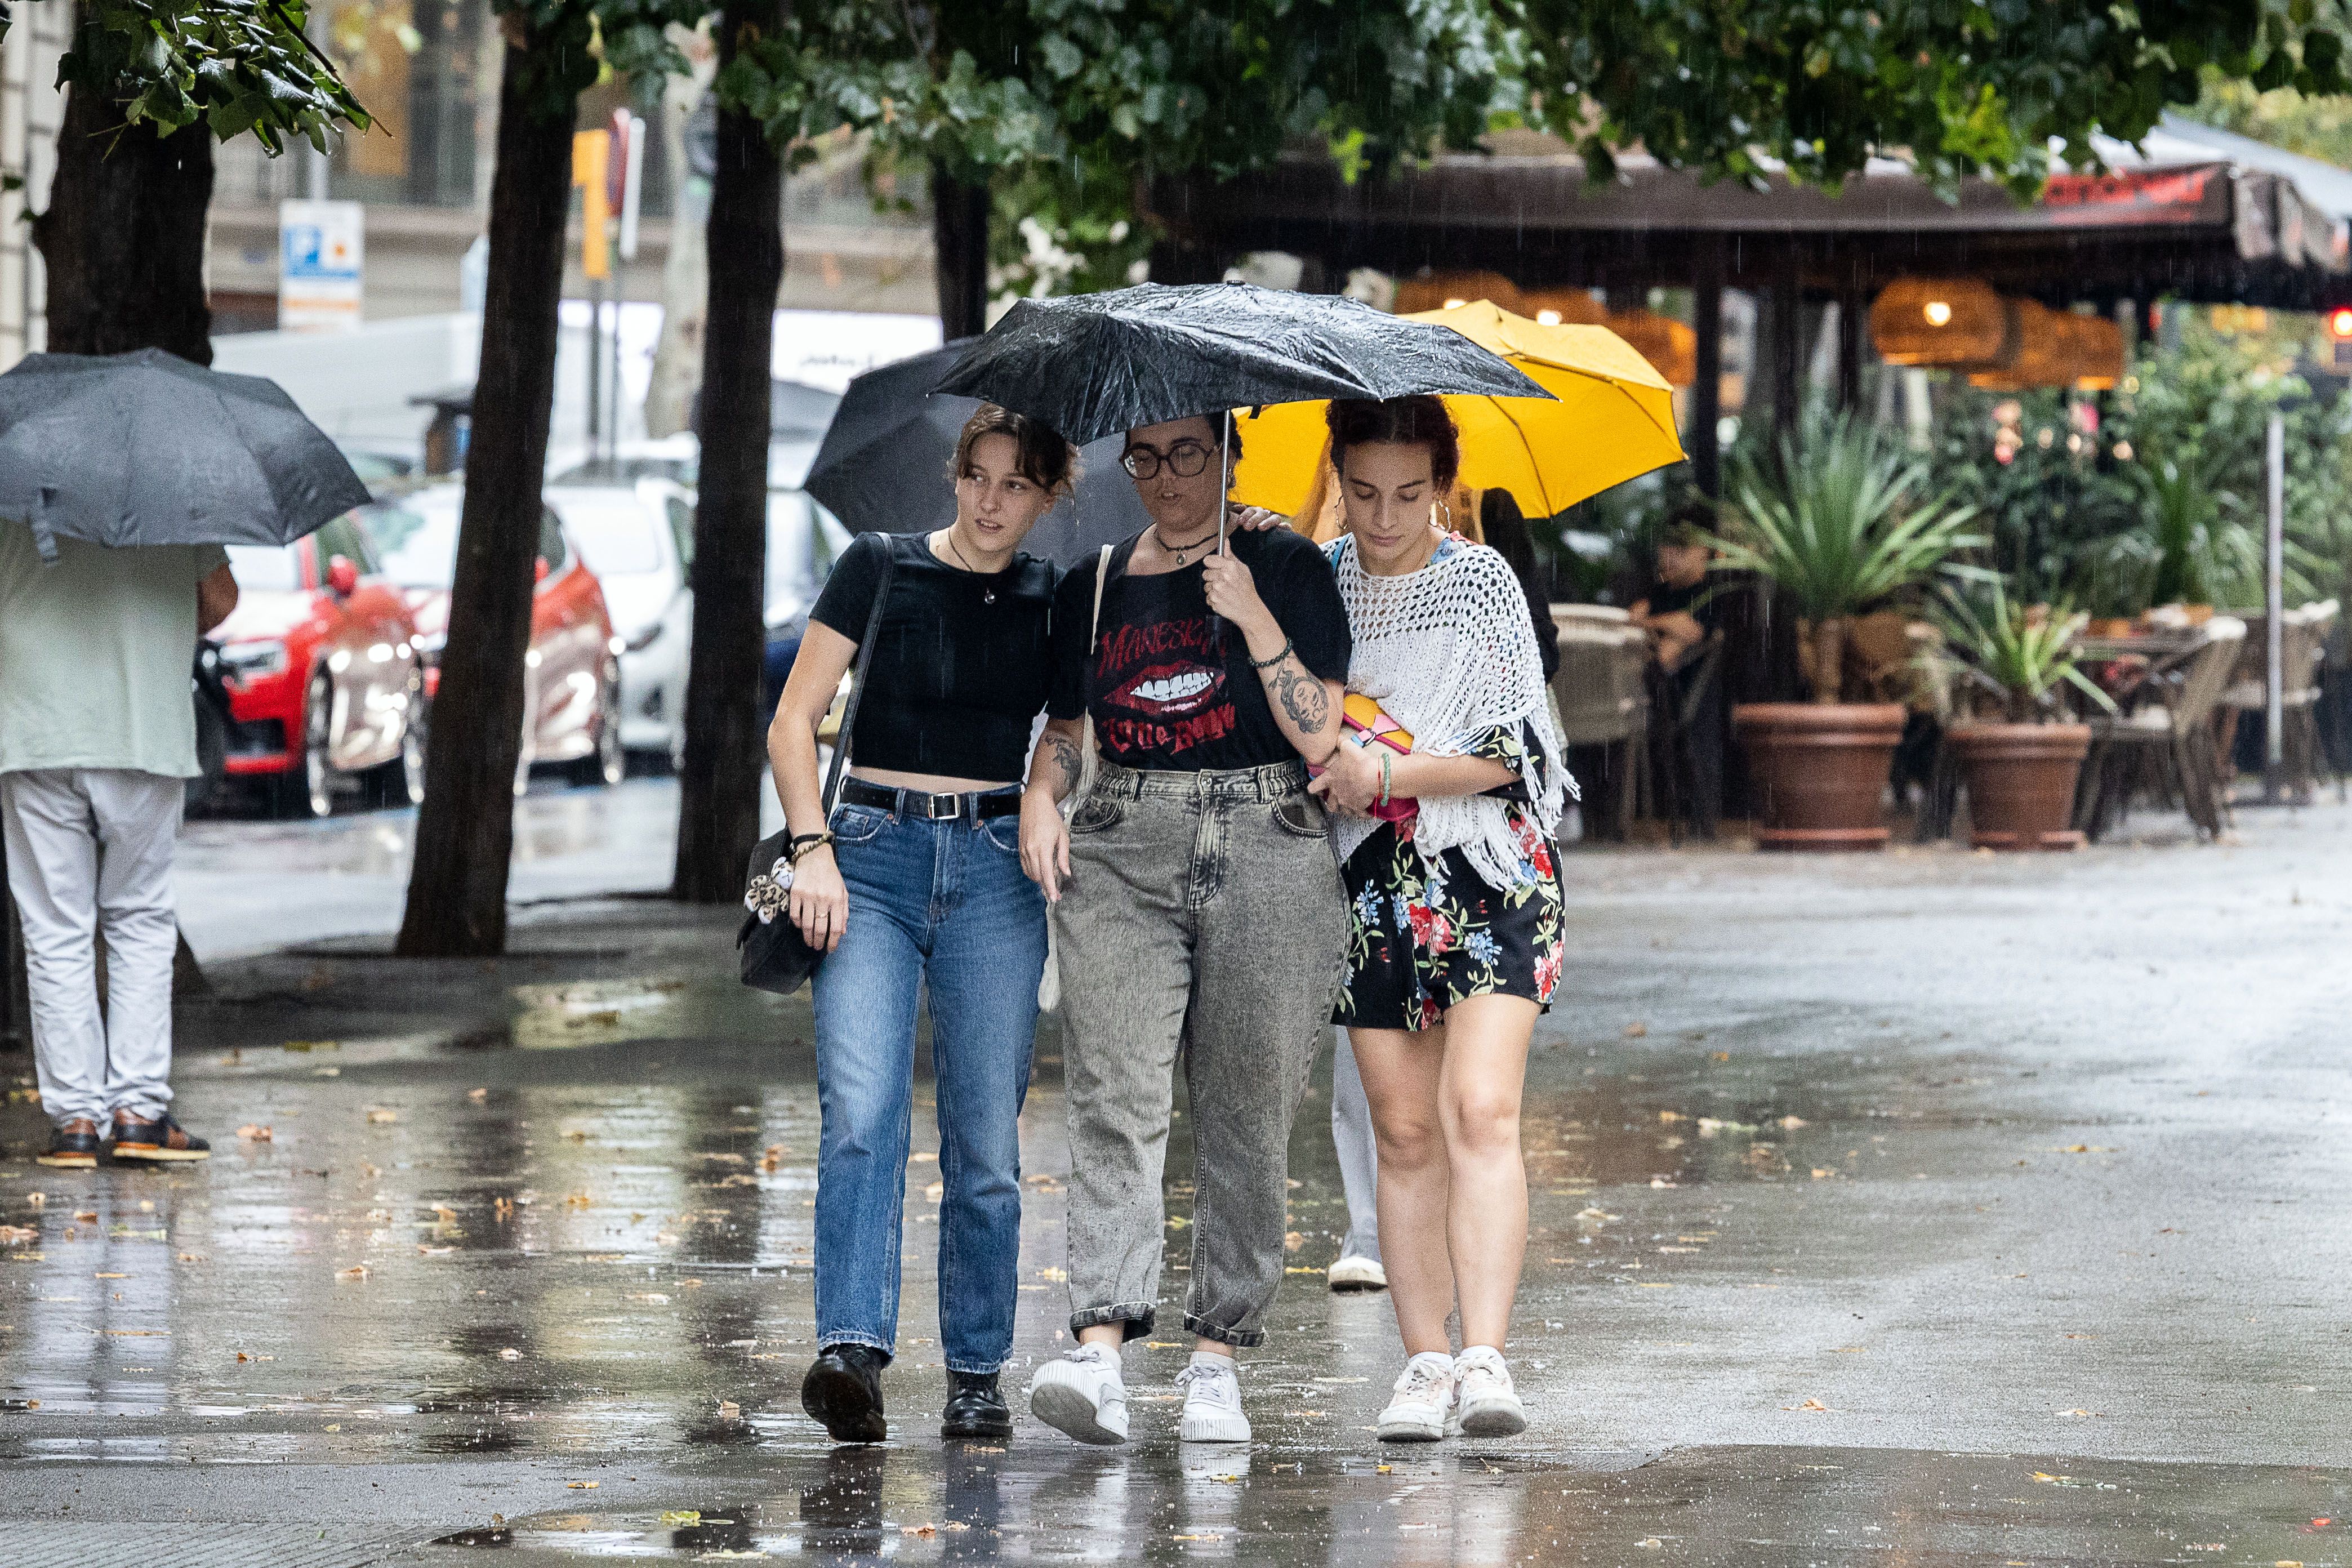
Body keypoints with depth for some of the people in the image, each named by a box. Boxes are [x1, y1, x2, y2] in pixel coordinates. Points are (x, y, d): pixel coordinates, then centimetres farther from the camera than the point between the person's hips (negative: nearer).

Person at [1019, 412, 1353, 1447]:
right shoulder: (1093, 589, 15)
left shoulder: (1287, 568, 3)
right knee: (1113, 1096, -14)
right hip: (1121, 856, 2)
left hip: (1265, 851, -2)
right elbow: (1066, 728, 25)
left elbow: (1318, 737, -4)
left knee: (1246, 1115, 0)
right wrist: (1039, 799, 6)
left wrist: (1254, 619, -13)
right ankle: (1100, 1352, -25)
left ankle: (1216, 1357, 8)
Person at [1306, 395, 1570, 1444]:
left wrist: (1384, 775, -15)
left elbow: (1512, 750, -7)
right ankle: (1425, 1362, 8)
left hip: (1489, 873, -3)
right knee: (1404, 1131, 4)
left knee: (1481, 1110, -16)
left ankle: (1484, 1359, -23)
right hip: (1371, 878, 3)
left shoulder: (1481, 582, -1)